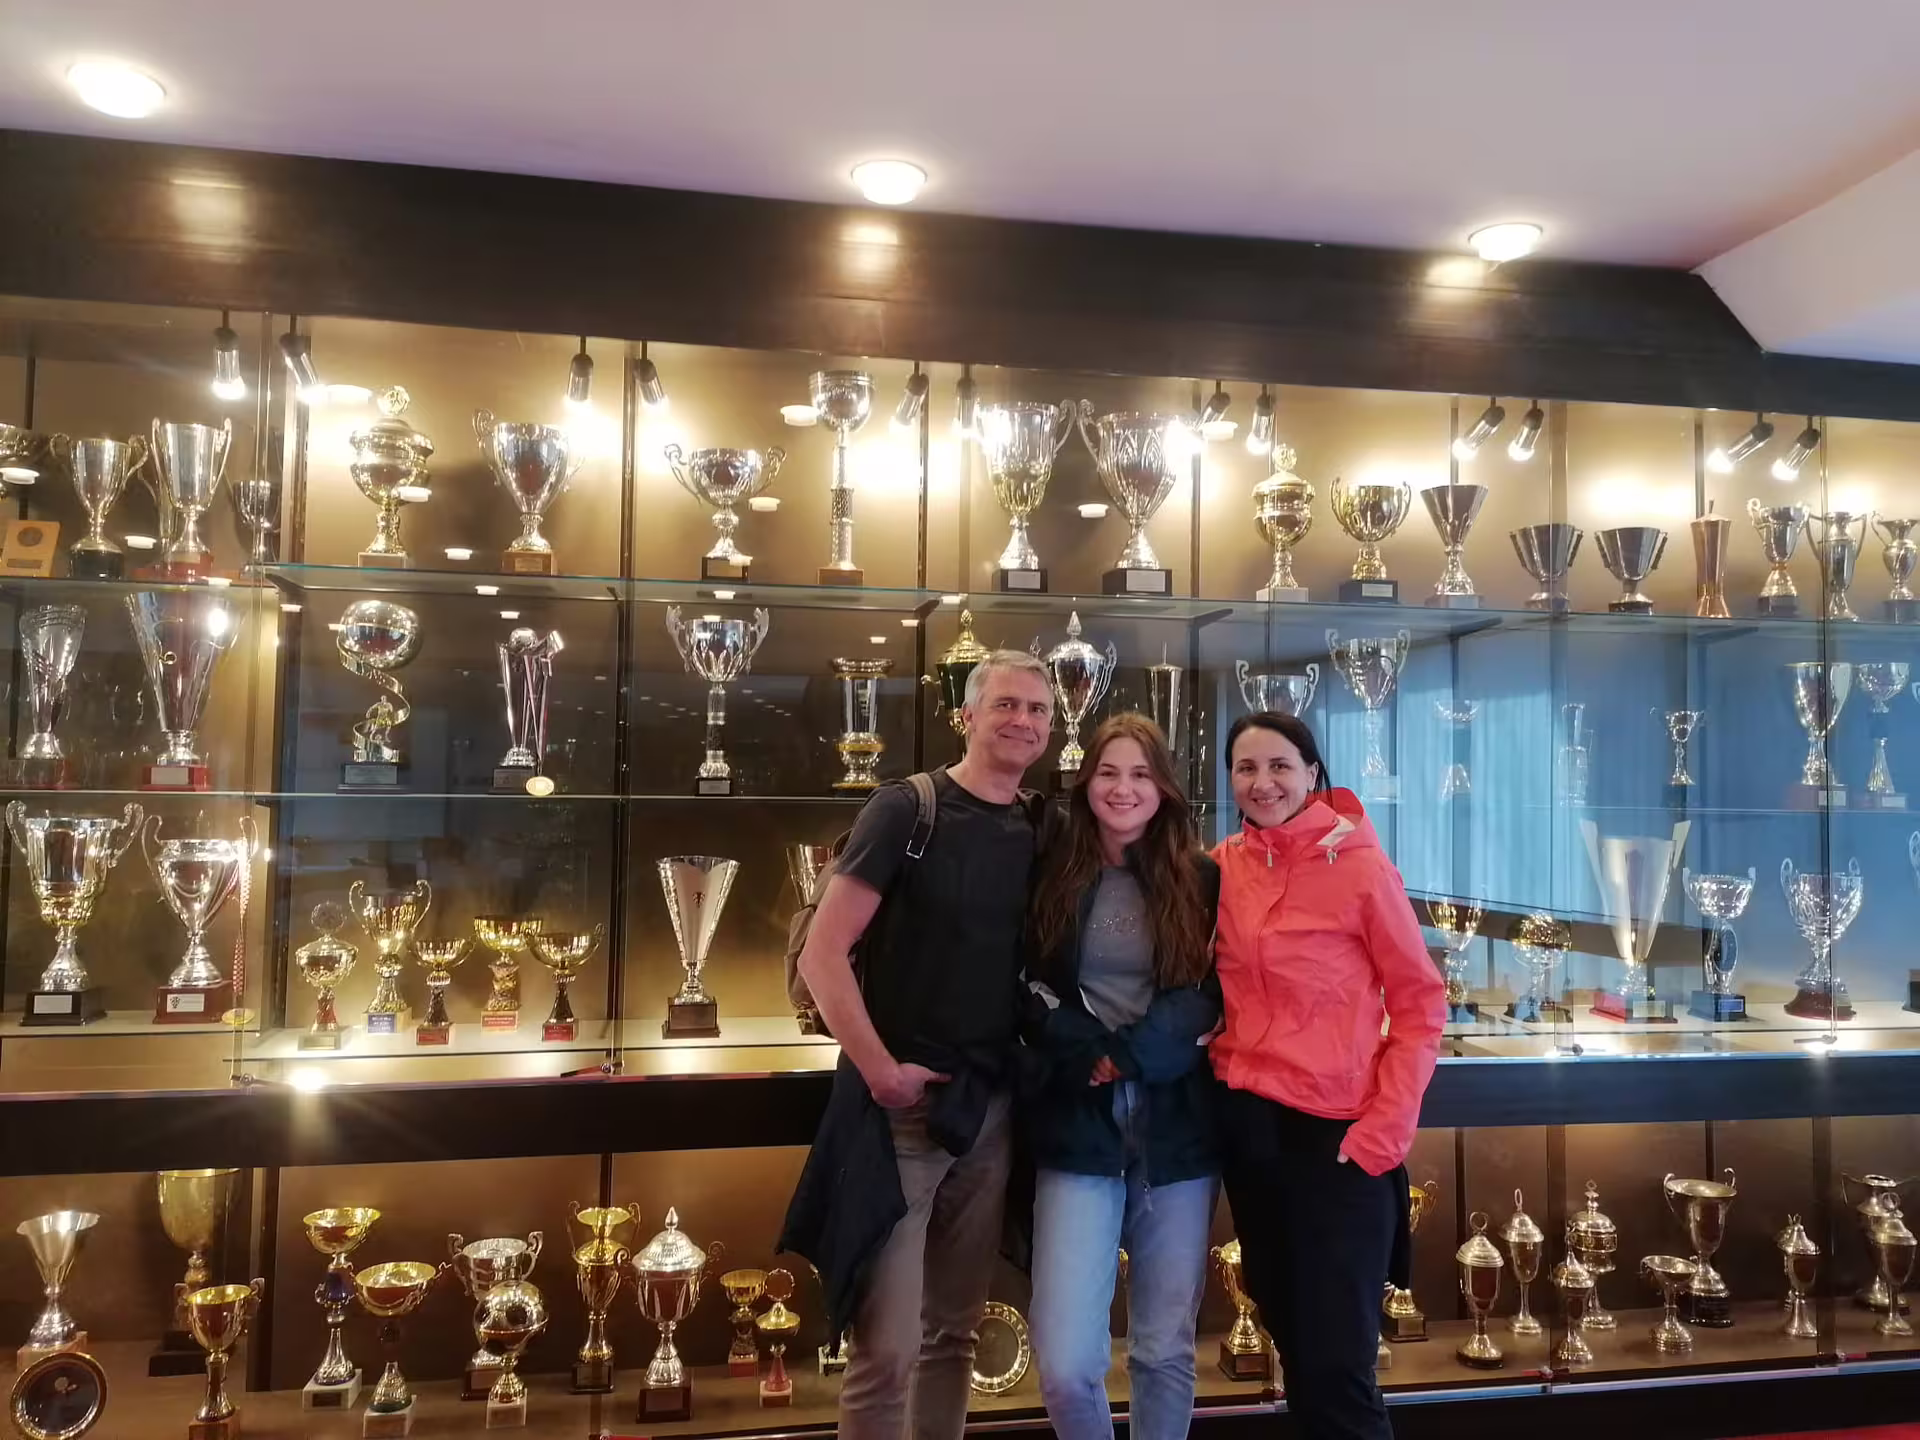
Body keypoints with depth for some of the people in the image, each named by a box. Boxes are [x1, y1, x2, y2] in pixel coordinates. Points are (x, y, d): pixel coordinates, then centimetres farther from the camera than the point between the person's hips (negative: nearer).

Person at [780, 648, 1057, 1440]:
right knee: (887, 1347, -1)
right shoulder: (908, 809, -9)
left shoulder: (1046, 828, 7)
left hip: (991, 1108, 5)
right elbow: (820, 954, -13)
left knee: (955, 1331, 17)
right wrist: (878, 1069, -16)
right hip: (902, 1105, -5)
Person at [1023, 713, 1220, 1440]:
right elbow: (1028, 991, 1)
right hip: (1078, 1131, -1)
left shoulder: (1201, 880, 5)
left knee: (1165, 1349, 11)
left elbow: (1212, 994, -2)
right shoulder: (1052, 876, 4)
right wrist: (1091, 1053, -11)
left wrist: (1130, 1055, -12)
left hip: (1177, 1132, 1)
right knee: (1064, 1363, -5)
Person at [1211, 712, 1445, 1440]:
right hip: (1244, 1125, 5)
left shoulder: (1359, 864, -11)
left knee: (1334, 1365, -2)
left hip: (1336, 1134, -5)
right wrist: (1217, 1065, 1)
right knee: (1289, 1338, 19)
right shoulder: (1222, 866, 1)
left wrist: (1388, 1125, -13)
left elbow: (1420, 1002, -7)